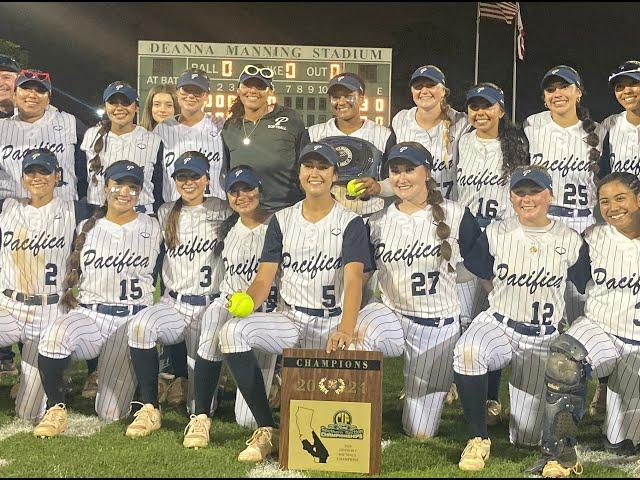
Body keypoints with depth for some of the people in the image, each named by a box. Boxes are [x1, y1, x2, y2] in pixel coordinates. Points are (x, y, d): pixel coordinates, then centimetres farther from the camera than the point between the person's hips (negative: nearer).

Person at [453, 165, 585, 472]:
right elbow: (478, 276, 9)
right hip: (497, 325, 0)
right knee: (468, 351, -39)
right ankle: (478, 439, -21)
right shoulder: (495, 233, -1)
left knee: (525, 438, 3)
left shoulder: (570, 241, -1)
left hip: (543, 340, 1)